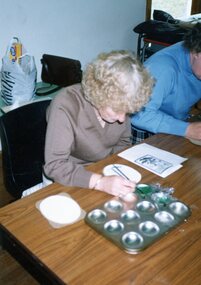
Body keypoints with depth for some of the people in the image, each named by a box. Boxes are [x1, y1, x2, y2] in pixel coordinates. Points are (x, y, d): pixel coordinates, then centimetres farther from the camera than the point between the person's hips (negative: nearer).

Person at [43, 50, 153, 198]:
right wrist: (101, 182, -39)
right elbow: (54, 166, -29)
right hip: (72, 181, -5)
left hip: (107, 173, 5)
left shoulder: (119, 102, -12)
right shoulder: (66, 105, -27)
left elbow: (123, 143, 4)